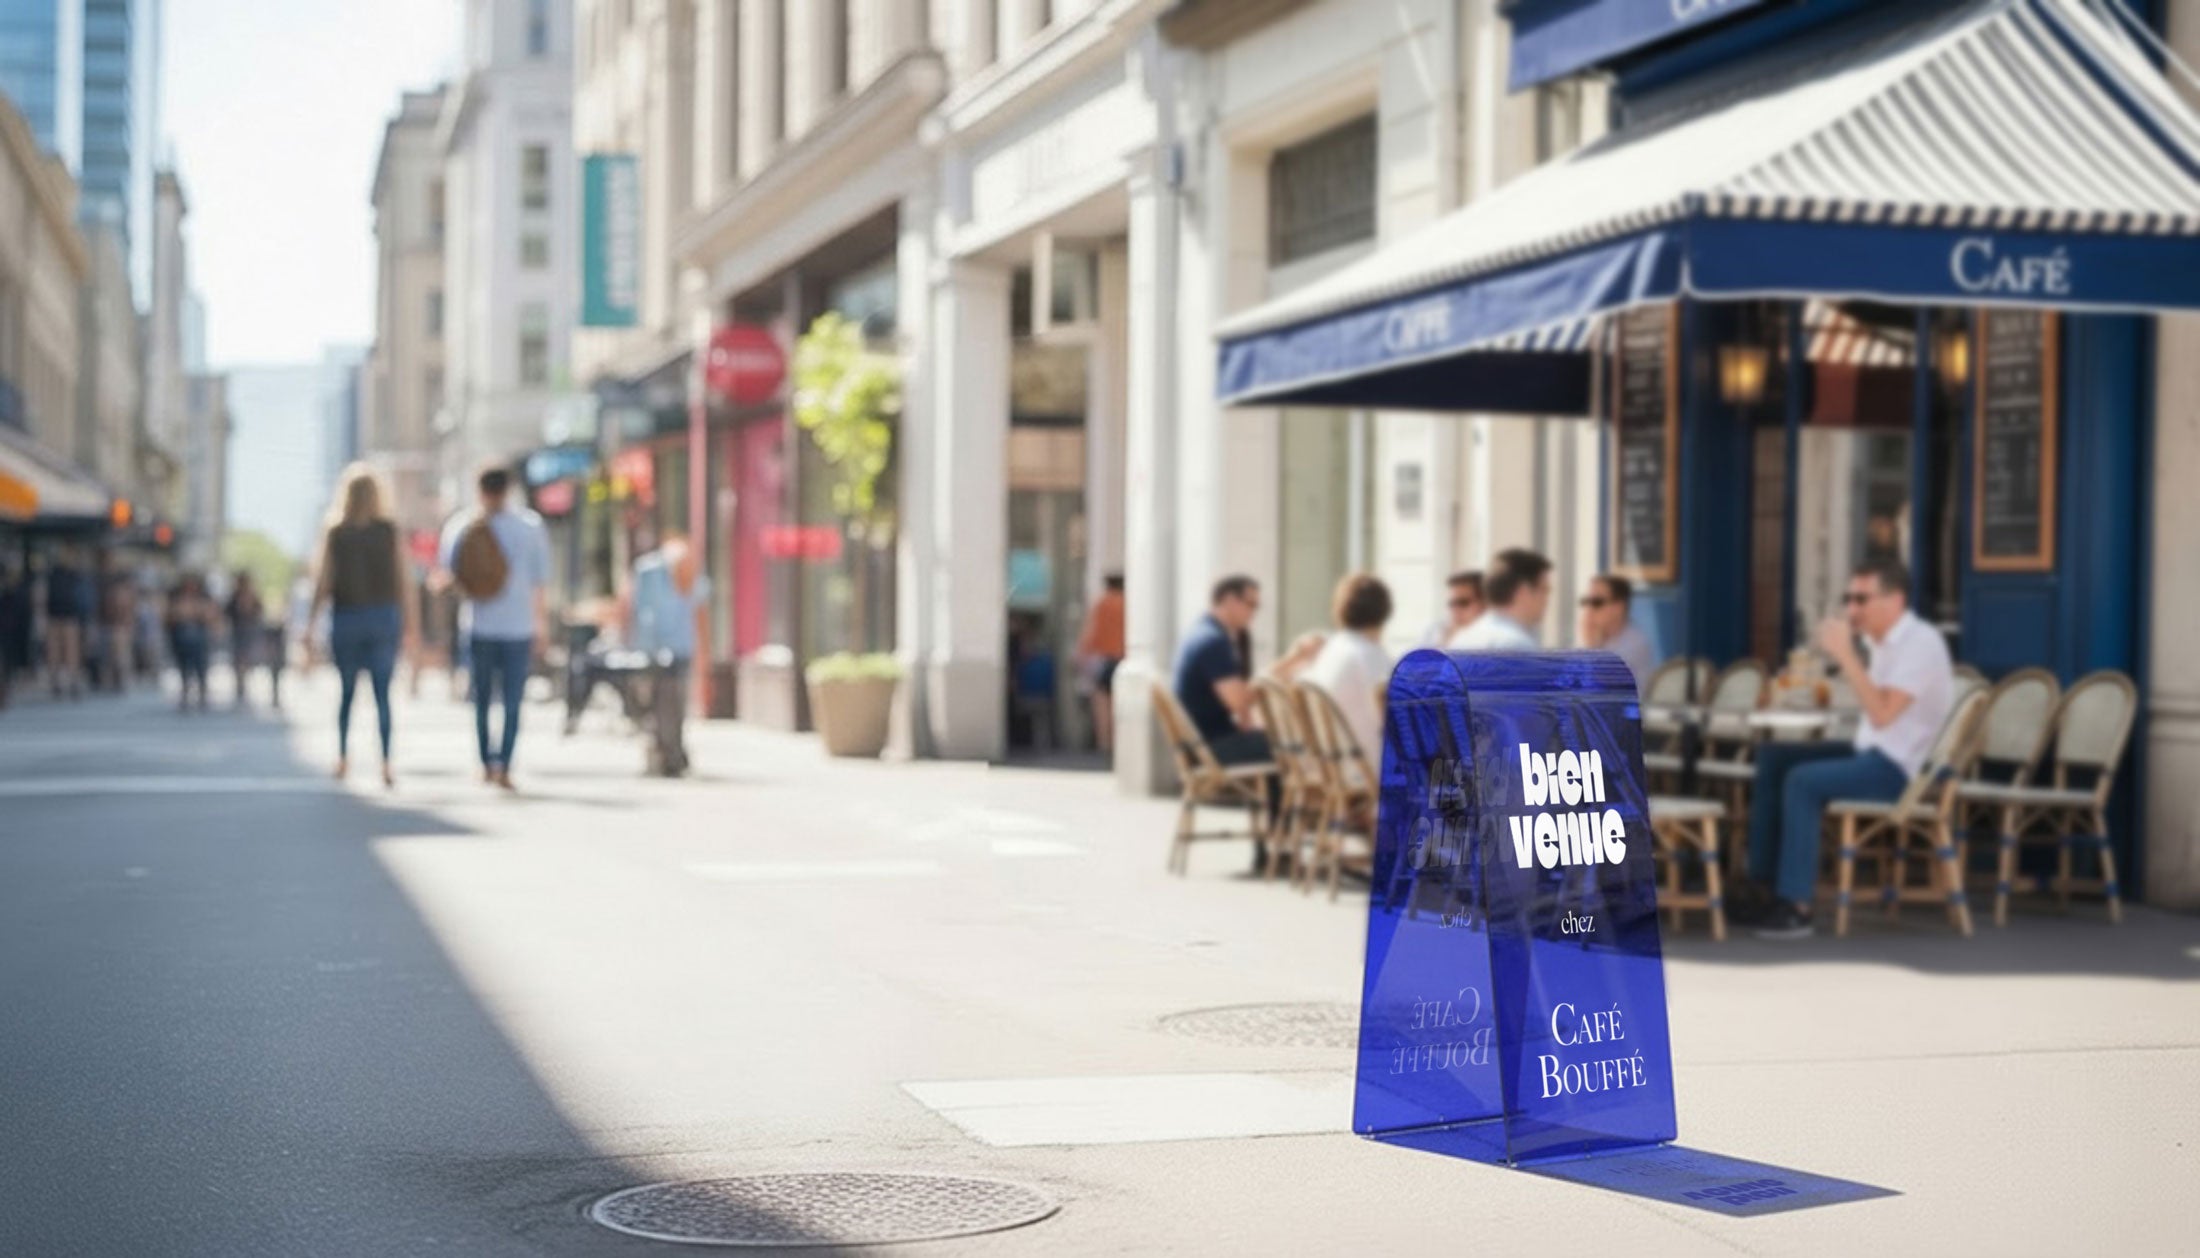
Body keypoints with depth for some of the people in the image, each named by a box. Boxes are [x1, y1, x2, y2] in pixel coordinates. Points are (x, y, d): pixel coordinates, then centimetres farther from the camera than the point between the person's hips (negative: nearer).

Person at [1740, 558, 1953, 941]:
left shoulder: (1921, 642, -17)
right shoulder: (1885, 642, 12)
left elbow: (1882, 713, -27)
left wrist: (1845, 654, -24)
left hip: (1898, 766, -10)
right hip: (1872, 752, 10)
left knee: (1802, 780, -26)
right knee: (1773, 757, 8)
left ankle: (1796, 905, -24)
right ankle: (1760, 882, 5)